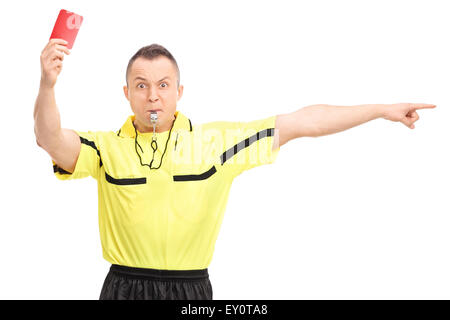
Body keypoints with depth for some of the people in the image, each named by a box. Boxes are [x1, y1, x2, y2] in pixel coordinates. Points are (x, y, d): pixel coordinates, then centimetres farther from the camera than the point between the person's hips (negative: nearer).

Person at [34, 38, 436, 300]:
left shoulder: (216, 141, 3)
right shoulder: (107, 148, 1)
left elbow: (297, 123, 3)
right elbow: (52, 140, -16)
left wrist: (382, 109, 5)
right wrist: (48, 84, -36)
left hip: (191, 290, 1)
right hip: (125, 287, 0)